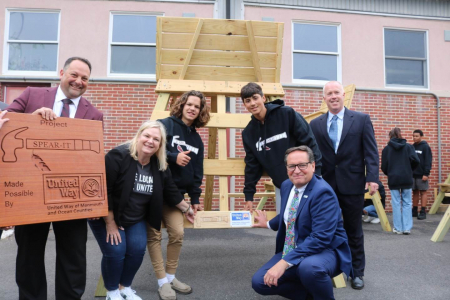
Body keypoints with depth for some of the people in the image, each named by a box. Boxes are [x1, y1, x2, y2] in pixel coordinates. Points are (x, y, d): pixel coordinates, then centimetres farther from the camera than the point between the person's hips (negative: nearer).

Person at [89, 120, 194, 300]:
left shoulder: (160, 167, -7)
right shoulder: (118, 156, -24)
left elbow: (171, 192, 8)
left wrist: (186, 209, 15)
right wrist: (110, 223, -21)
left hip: (136, 219, 5)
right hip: (106, 217, -5)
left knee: (137, 250, -6)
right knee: (115, 252, -13)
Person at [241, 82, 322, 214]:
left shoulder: (287, 114, -11)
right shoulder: (248, 132, 3)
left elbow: (309, 142, -11)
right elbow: (252, 165, 8)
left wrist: (316, 176, -14)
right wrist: (249, 195, 8)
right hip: (281, 187, 4)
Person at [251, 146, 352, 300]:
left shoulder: (323, 192, -23)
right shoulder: (286, 185, 3)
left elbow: (320, 238, -31)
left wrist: (285, 262, -34)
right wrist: (268, 224, 36)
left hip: (325, 251, -7)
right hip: (293, 251, 7)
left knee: (309, 267, -41)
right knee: (259, 282, -7)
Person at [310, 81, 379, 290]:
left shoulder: (361, 119, 3)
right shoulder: (315, 124, 6)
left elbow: (371, 151, -2)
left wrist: (372, 177, -12)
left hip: (352, 184, -1)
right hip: (325, 184, 1)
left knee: (354, 230, 12)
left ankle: (357, 272, 27)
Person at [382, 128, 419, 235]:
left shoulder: (387, 149, 1)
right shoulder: (408, 146, 3)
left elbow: (384, 166, -2)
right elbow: (416, 160, -8)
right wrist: (409, 169, 12)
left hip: (393, 179, -1)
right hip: (407, 179, 1)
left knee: (396, 204, 4)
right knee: (407, 203, 8)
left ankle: (398, 228, 8)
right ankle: (407, 228, 7)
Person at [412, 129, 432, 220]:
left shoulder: (425, 147, -5)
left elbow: (428, 161, -10)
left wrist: (426, 174, -16)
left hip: (421, 174, -5)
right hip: (412, 174, 5)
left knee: (423, 192, -1)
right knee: (415, 192, 10)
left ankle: (423, 212, 0)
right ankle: (414, 211, 15)